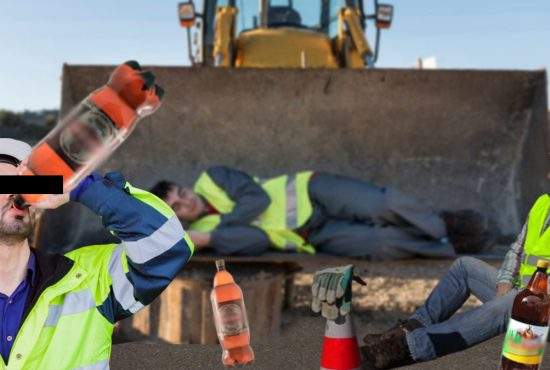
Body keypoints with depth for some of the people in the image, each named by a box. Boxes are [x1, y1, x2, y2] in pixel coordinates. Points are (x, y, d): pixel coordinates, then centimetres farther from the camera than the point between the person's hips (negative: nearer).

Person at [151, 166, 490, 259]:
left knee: (382, 205, -22)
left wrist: (211, 231, -14)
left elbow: (258, 197, -13)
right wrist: (208, 237, -25)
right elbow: (258, 240, -16)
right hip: (316, 239, -1)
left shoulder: (211, 179, 1)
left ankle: (442, 224, 2)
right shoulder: (202, 234, -2)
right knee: (382, 244, -21)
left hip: (312, 192, 1)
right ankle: (451, 246, -3)